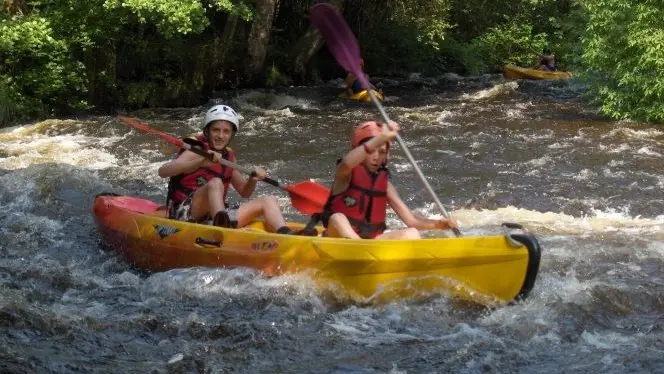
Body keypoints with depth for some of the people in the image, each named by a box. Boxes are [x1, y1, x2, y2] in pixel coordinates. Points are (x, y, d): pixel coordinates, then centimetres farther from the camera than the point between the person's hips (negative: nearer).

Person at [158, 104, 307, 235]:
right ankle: (222, 223, -61)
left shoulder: (228, 157, 16)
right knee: (215, 183, -32)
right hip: (185, 214, -7)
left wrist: (253, 179, 2)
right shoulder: (197, 151, -3)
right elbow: (162, 171, -21)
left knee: (267, 200, -2)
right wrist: (200, 162, -34)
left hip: (217, 214, 7)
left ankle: (285, 235, -33)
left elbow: (244, 192, 26)